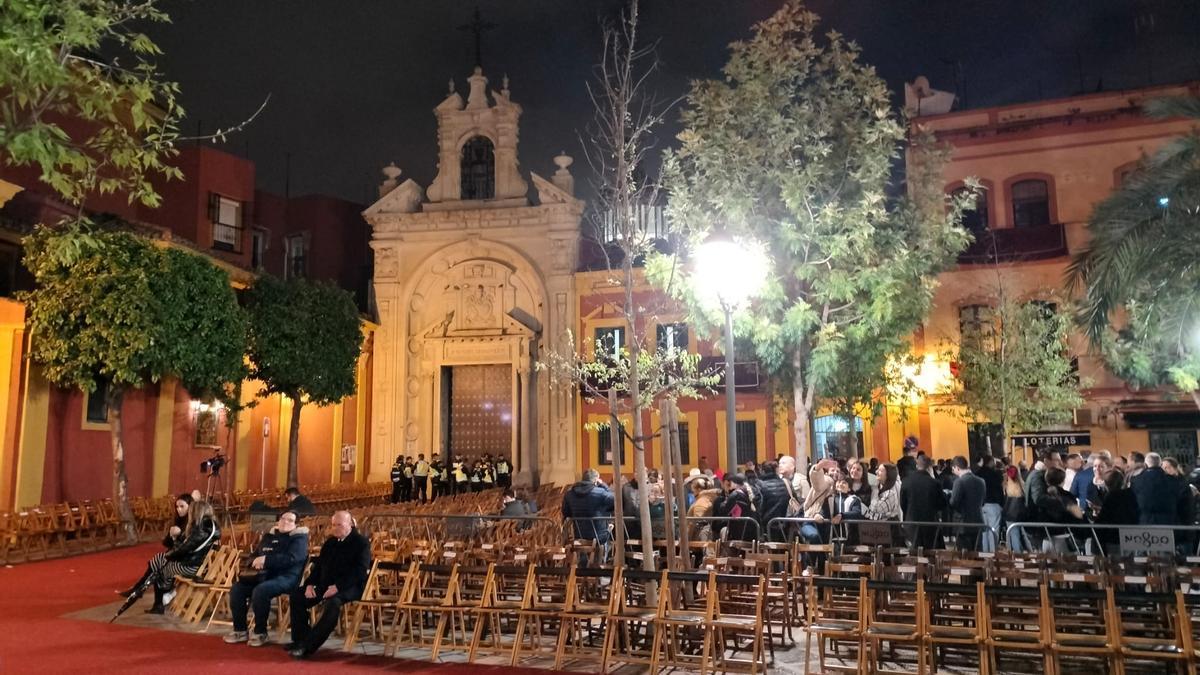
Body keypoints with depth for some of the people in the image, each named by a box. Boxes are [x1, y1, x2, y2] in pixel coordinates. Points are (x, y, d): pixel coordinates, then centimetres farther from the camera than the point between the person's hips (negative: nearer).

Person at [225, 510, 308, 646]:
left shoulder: (299, 537, -3)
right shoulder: (269, 536, 19)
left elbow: (291, 558, -18)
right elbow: (254, 555, 25)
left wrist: (266, 559, -20)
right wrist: (255, 561, -1)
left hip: (286, 577, -7)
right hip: (264, 575, 7)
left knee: (260, 591, -33)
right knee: (237, 589, -11)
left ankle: (261, 633, -17)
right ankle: (240, 630, 0)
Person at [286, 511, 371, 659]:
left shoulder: (361, 542, -6)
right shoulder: (330, 542, 17)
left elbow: (360, 571, -17)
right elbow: (318, 565, 21)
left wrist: (338, 586, -27)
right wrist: (310, 584, 0)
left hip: (350, 588, -8)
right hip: (326, 585, 8)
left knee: (332, 603, -37)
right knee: (297, 595, -3)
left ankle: (309, 645, -31)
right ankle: (300, 639, 1)